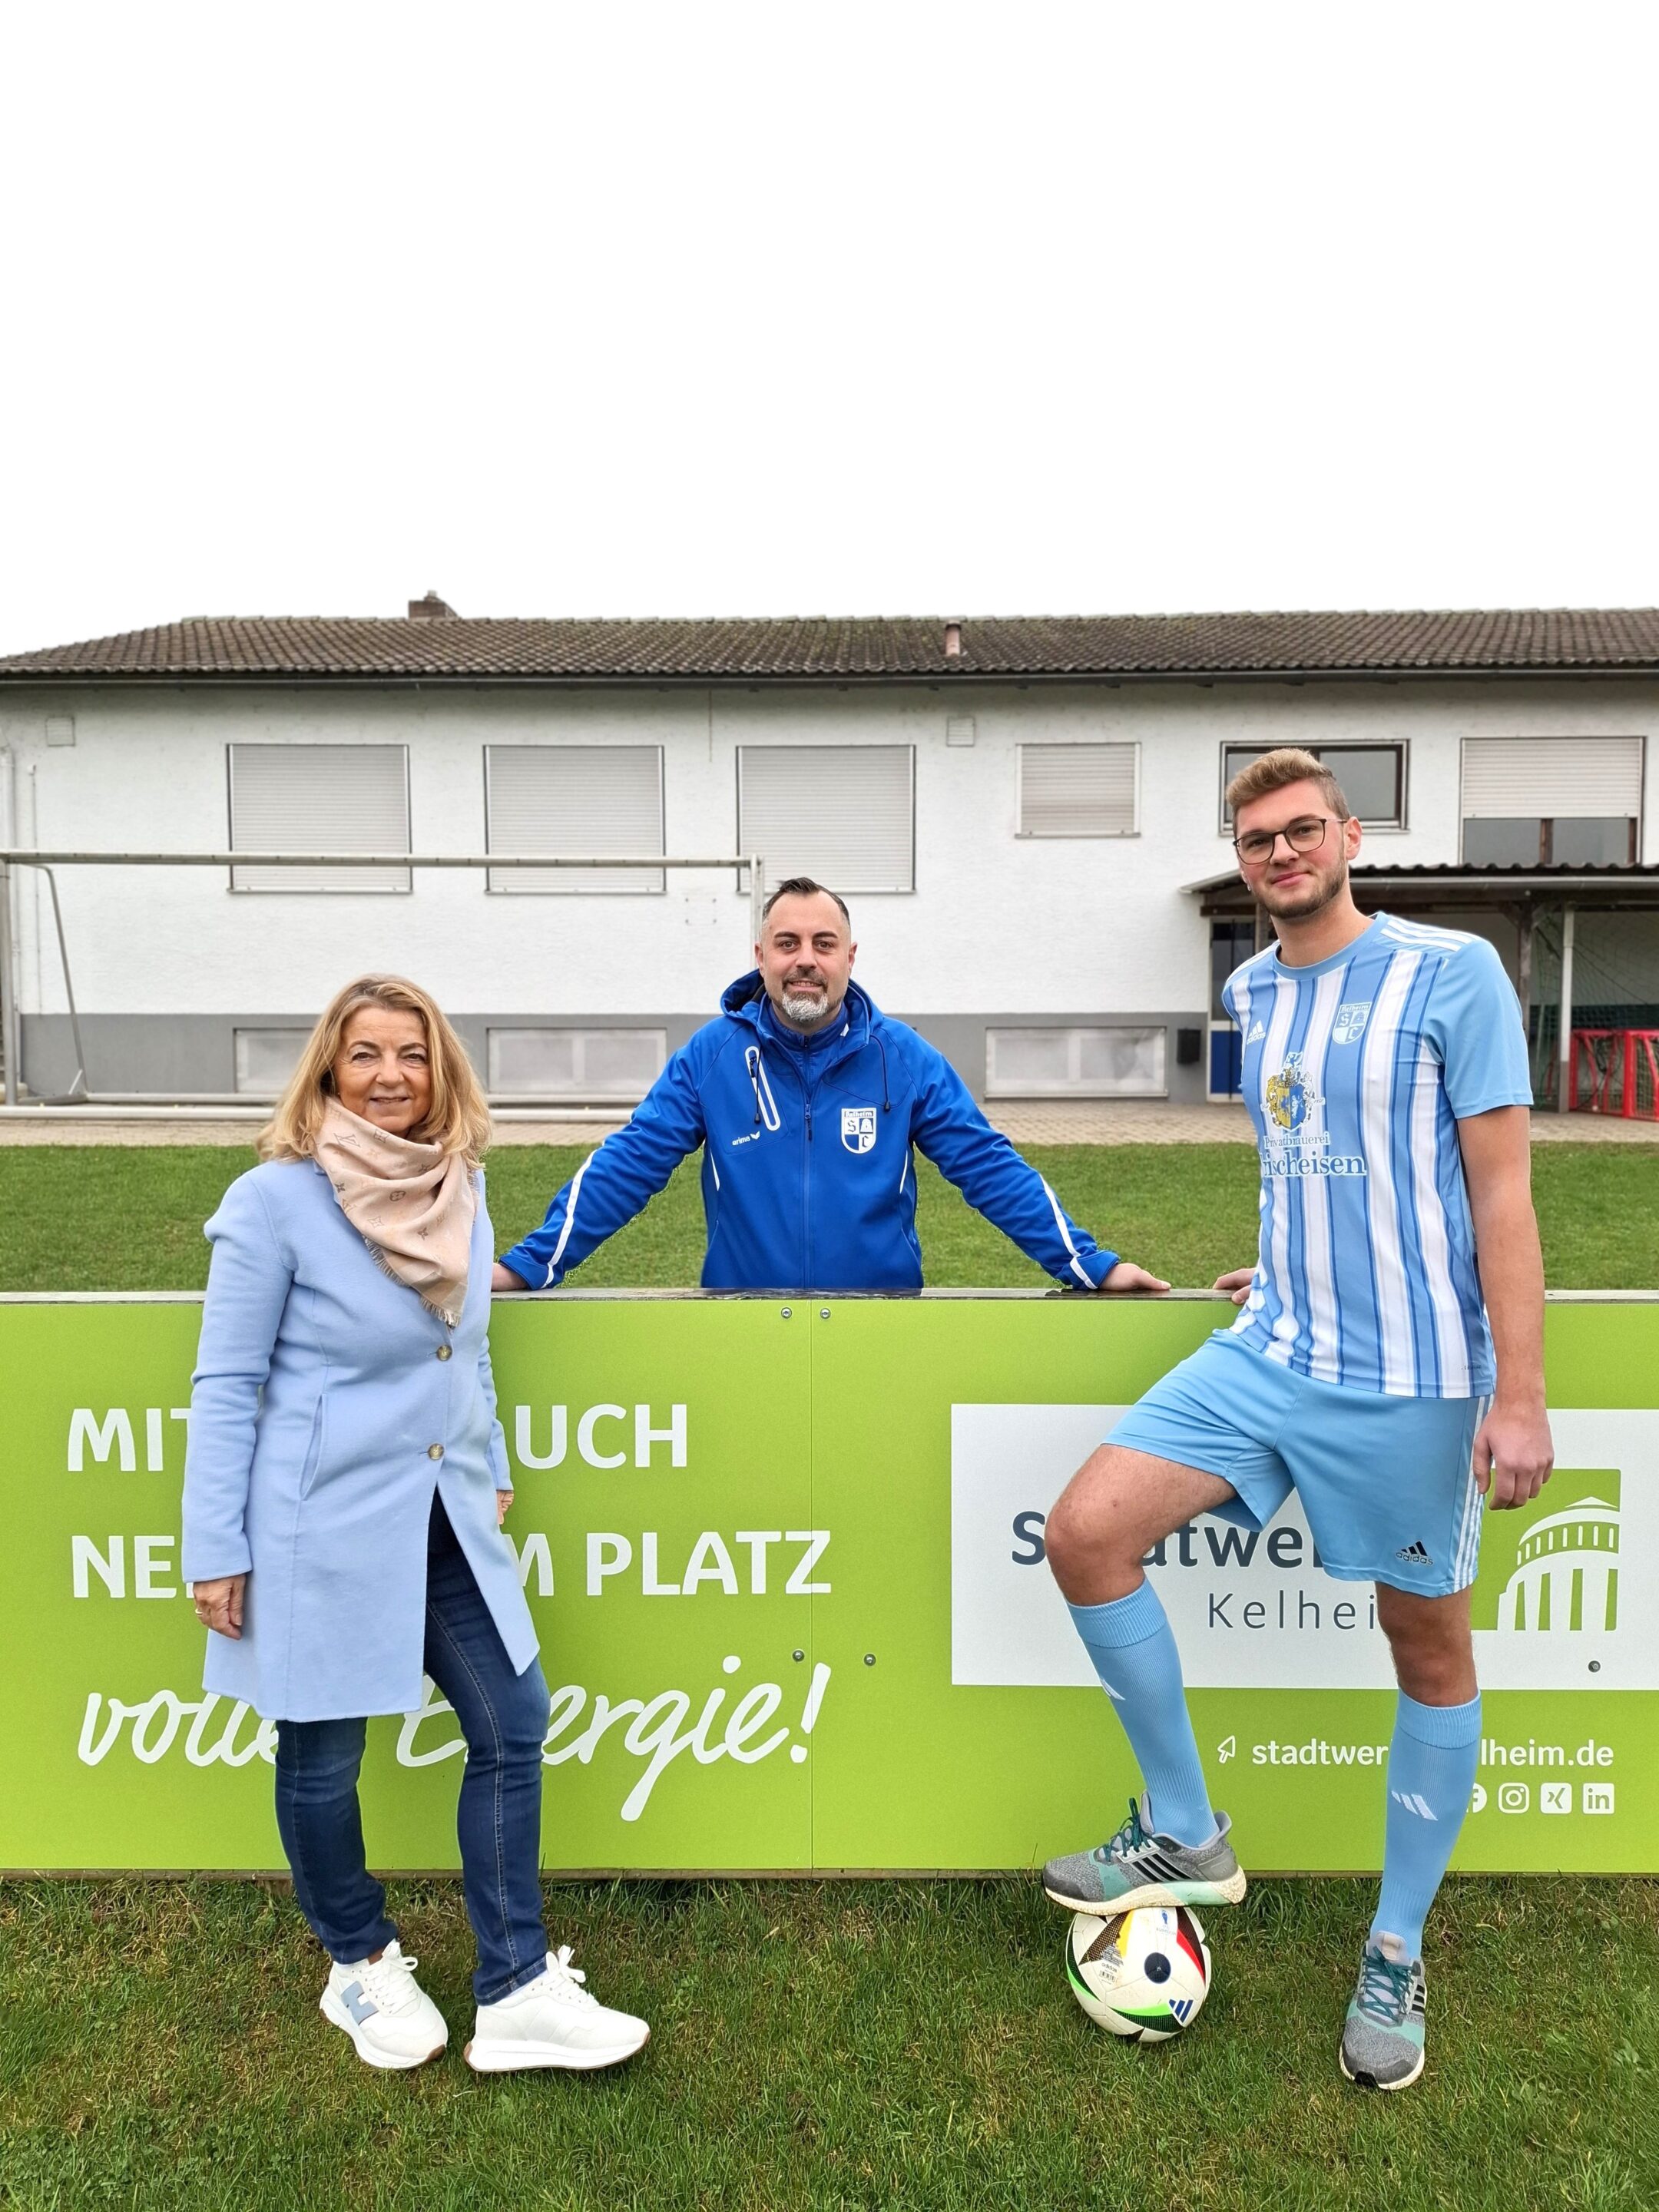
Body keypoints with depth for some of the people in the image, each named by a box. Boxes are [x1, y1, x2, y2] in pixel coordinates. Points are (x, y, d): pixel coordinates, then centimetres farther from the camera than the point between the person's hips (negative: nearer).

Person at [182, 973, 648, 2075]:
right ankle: (361, 1965, 39)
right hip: (325, 1527, -5)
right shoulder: (276, 1199, -14)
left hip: (445, 1520, 6)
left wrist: (493, 1474, 17)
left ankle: (517, 1991, 24)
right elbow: (226, 1384, -10)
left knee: (513, 1726, 7)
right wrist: (216, 1550, -9)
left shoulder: (461, 1185, 2)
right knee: (325, 1755, 12)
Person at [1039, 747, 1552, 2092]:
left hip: (1413, 1378, -5)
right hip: (1268, 1356, 5)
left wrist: (1519, 1395, -15)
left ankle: (1396, 1959, 31)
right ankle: (1187, 1837, 12)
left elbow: (1501, 1188, -11)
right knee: (1086, 1532, -8)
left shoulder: (1452, 970, -8)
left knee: (1431, 1649, 9)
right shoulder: (1251, 995, 8)